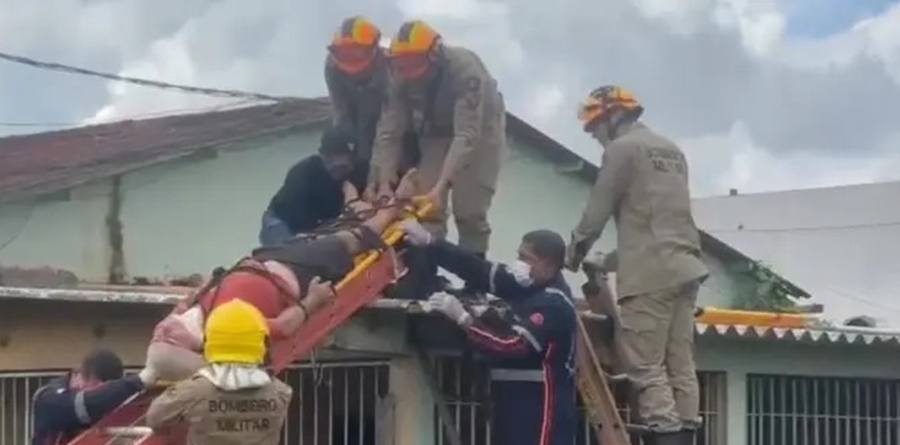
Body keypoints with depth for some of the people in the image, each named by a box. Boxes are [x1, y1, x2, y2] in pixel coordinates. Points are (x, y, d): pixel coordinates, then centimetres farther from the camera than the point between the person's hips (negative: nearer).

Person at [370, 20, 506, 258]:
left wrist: (441, 186, -52)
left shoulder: (465, 68, -38)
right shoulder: (401, 78, -24)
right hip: (436, 131, 4)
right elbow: (388, 133, -24)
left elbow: (466, 135, -44)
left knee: (469, 211, -10)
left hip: (479, 128, -4)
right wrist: (385, 184, -36)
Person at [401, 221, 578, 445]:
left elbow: (514, 345, -24)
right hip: (517, 406, 10)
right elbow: (480, 270, 7)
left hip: (543, 410, -10)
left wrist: (463, 318, -23)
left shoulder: (554, 304, -16)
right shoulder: (529, 285, 11)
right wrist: (430, 242, -1)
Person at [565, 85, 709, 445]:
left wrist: (572, 255, 13)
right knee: (680, 365, 4)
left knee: (647, 367, -9)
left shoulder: (622, 148, -2)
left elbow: (597, 212, -1)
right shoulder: (671, 150, 23)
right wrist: (617, 257, 27)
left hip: (649, 273, -8)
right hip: (684, 266, 8)